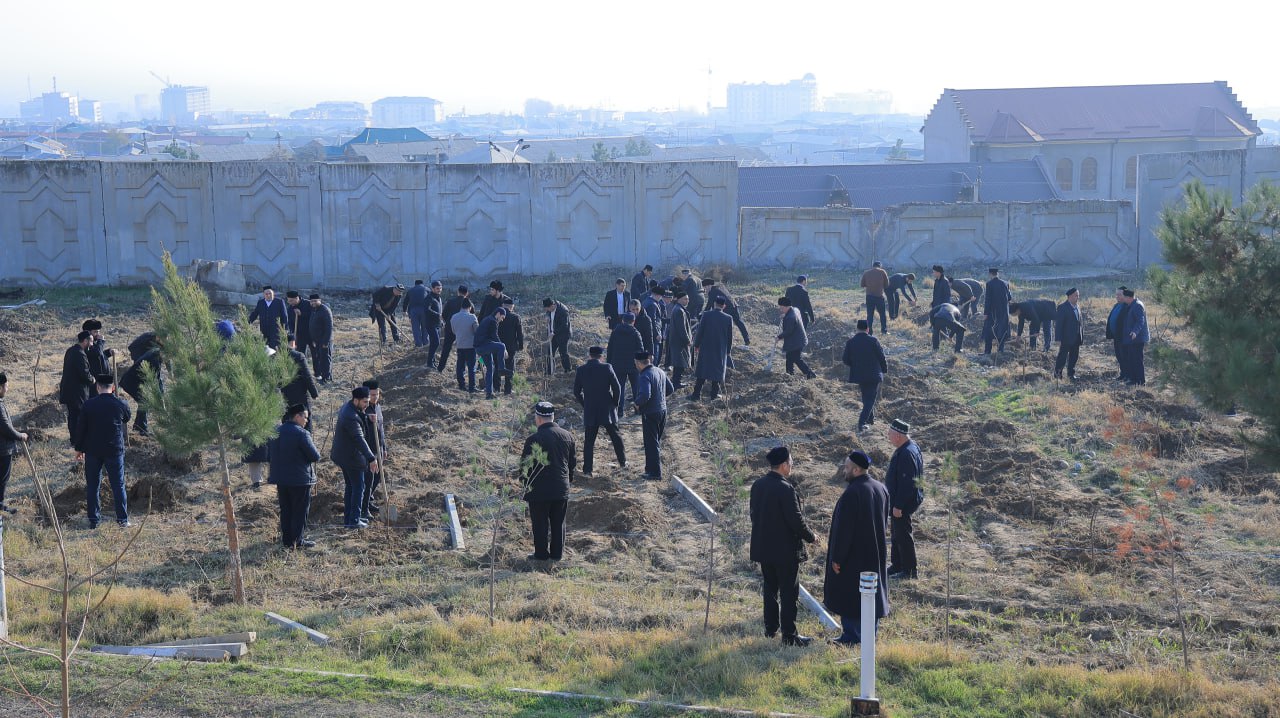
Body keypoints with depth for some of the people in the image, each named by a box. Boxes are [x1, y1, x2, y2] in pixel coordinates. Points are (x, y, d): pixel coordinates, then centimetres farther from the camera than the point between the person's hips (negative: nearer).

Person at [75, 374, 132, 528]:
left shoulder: (89, 405, -6)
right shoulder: (120, 405, -6)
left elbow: (80, 428, 0)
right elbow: (127, 418, 15)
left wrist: (79, 448, 12)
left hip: (93, 451, 1)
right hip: (115, 450, -1)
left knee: (92, 486, 10)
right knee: (118, 485, 5)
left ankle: (93, 520, 12)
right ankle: (123, 519, 4)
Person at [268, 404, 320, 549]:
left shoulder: (275, 431, 5)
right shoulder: (301, 434, -19)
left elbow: (269, 453, 15)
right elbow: (315, 456, -17)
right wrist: (316, 451, 4)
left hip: (280, 478, 7)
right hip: (300, 479, -7)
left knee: (285, 510, 15)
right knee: (300, 510, 4)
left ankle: (287, 540, 20)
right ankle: (297, 541, 6)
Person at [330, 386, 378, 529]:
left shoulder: (346, 407, 3)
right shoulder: (351, 417, -29)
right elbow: (360, 439, -34)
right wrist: (371, 458, -37)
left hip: (343, 455, 10)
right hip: (351, 457, -10)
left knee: (351, 486, 17)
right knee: (358, 487, -1)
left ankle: (348, 518, 22)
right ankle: (354, 520, 3)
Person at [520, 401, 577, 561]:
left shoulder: (534, 439, -17)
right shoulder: (567, 436, 2)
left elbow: (525, 464, -11)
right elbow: (573, 462, 10)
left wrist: (524, 479, 5)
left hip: (539, 489, -5)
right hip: (562, 488, 5)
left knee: (540, 523, 6)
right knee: (558, 522, 14)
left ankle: (541, 554, 13)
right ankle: (557, 553, 20)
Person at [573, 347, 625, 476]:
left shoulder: (580, 370, -3)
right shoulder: (607, 368, -8)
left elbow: (577, 392, 2)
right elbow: (617, 387, -8)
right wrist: (615, 403, 6)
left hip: (590, 412, 1)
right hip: (607, 409, -1)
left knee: (589, 441, 6)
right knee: (616, 436, 16)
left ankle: (587, 469, 4)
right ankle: (622, 462, 25)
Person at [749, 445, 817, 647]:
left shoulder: (757, 485, 2)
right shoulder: (785, 488, -21)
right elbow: (796, 519, -19)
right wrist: (810, 537, -3)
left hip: (763, 547, 7)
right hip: (785, 549, -7)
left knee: (770, 589, 20)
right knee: (789, 592, 1)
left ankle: (770, 628, 29)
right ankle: (789, 635, 3)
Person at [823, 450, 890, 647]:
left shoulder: (852, 494, -23)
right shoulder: (881, 489, 3)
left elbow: (843, 529, -21)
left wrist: (837, 557, -14)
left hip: (854, 554, -8)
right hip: (875, 553, 8)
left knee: (848, 594, 3)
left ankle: (851, 637, 7)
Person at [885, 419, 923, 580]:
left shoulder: (906, 454, -26)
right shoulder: (910, 448, 8)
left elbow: (906, 483, -27)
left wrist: (898, 506, -23)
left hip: (903, 503, -11)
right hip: (899, 502, 11)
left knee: (903, 535, -1)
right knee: (897, 534, 20)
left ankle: (909, 571, 9)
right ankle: (897, 567, 31)